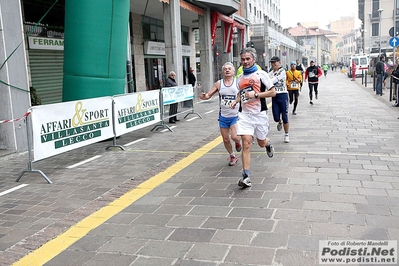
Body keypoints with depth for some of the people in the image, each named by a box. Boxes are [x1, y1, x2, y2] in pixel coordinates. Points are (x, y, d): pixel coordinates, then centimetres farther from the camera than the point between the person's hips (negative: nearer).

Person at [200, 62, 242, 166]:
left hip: (235, 116, -3)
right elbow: (208, 95, 5)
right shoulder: (218, 84, 2)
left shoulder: (238, 82, -4)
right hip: (223, 116, 3)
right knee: (225, 139, 9)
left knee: (234, 136, -18)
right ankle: (232, 156, 34)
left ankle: (238, 142, 21)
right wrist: (204, 96, -18)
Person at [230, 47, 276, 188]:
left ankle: (268, 144, 54)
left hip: (259, 113, -2)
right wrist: (235, 101, 6)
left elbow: (272, 92, -5)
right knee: (246, 144, -11)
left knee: (261, 143, 14)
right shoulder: (240, 77, 11)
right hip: (244, 114, 2)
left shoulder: (261, 74, -4)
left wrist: (255, 95, -16)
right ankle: (246, 177, -9)